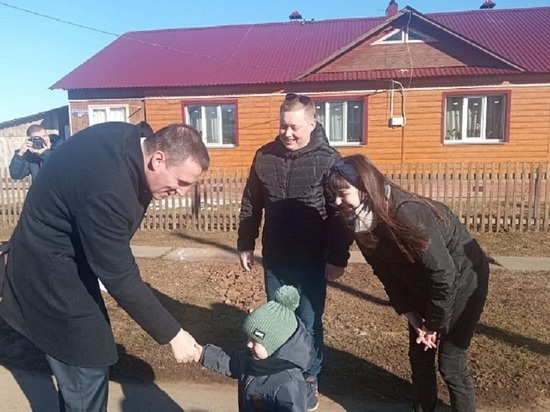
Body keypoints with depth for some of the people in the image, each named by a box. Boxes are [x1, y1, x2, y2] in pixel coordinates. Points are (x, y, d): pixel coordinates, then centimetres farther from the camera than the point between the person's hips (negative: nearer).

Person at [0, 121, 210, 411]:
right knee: (87, 368, 1)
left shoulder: (132, 140, -8)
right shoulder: (107, 189, -36)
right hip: (50, 271, -9)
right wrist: (172, 334, -21)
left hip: (67, 254, 9)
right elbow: (120, 277, -30)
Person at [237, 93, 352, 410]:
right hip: (275, 260, 4)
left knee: (309, 323, 11)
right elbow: (251, 205, 8)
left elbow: (341, 214, -11)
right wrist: (246, 245, 9)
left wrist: (338, 258, -13)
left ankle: (310, 379, 33)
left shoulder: (328, 160, -12)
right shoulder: (265, 156, 0)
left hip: (311, 262, -4)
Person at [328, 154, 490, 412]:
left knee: (450, 363, 0)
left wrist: (434, 325, -16)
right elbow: (388, 274, -3)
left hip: (462, 280, -6)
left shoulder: (407, 214, -36)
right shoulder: (361, 223, -13)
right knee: (419, 356, 13)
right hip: (421, 286, 7)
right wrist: (413, 319, -6)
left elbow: (443, 274, -29)